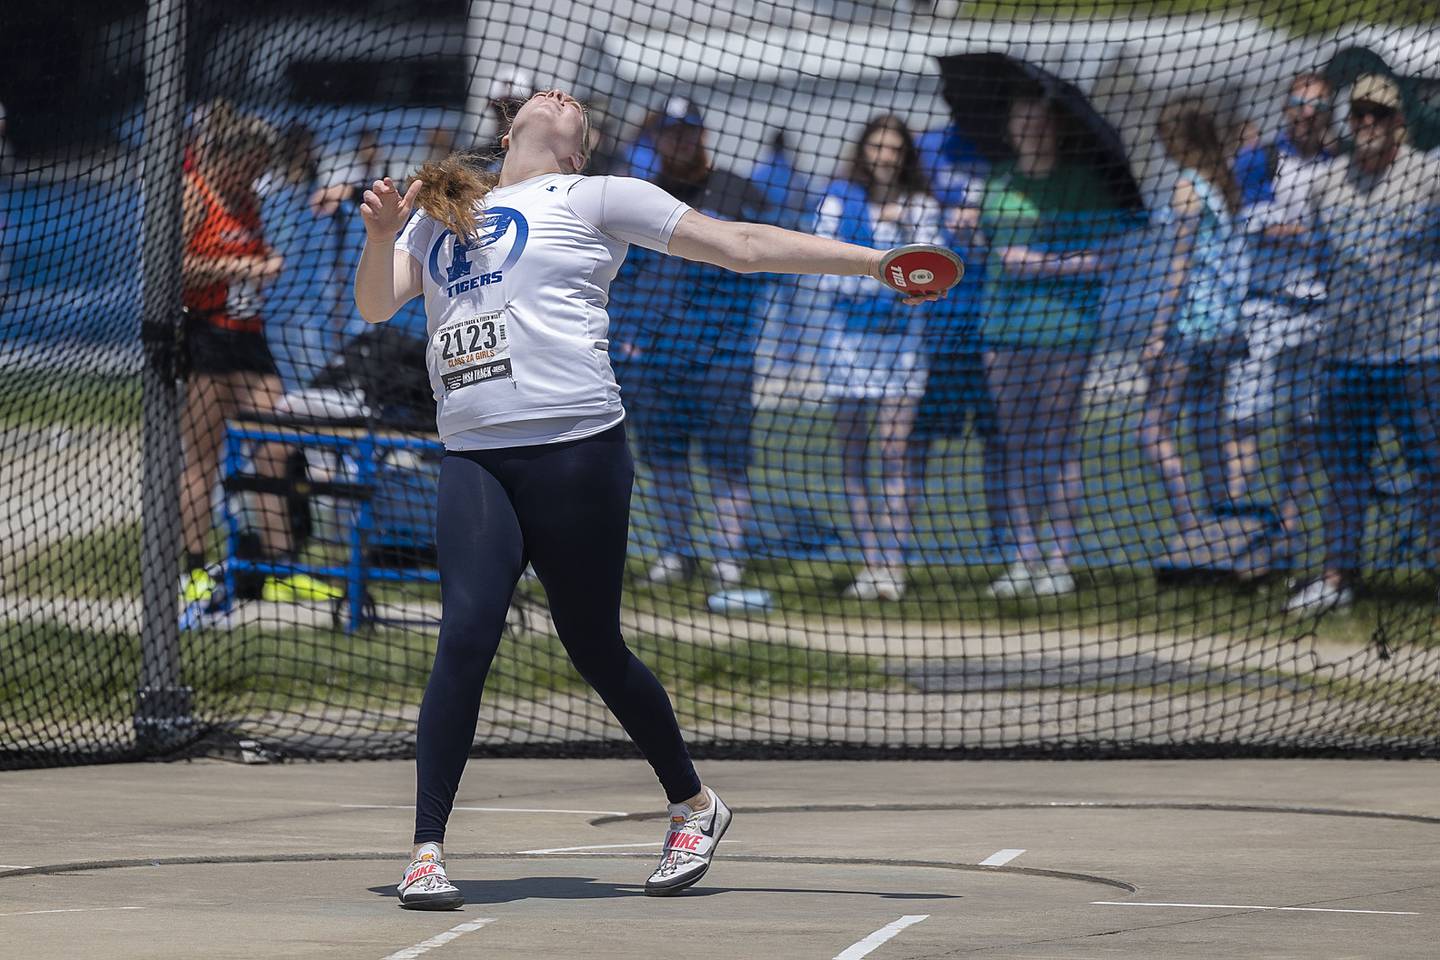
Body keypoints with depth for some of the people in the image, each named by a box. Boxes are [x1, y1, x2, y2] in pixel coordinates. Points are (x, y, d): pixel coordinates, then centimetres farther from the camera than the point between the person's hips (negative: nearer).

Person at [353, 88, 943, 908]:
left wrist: (875, 262, 3)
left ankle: (695, 806, 26)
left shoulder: (592, 198, 10)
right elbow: (375, 303, 13)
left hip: (576, 448, -3)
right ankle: (428, 853, -10)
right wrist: (380, 236, -9)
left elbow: (740, 245, 8)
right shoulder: (438, 217, 22)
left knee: (595, 649, 4)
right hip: (474, 461, 3)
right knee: (466, 638, -13)